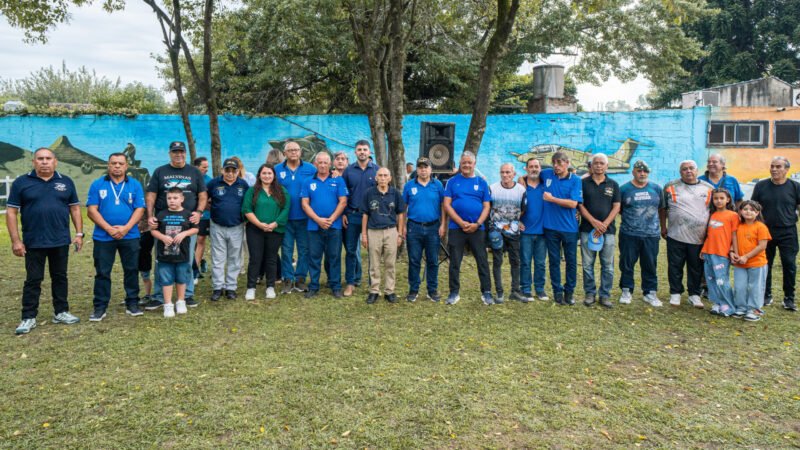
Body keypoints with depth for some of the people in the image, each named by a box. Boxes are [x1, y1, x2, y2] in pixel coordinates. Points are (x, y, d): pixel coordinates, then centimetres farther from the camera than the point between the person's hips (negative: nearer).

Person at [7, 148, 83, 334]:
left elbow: (75, 208, 9)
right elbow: (11, 212, -2)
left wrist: (79, 233, 1)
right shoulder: (21, 182, -1)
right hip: (33, 242, -2)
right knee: (33, 280, 5)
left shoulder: (66, 182, 6)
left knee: (60, 277, 11)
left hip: (60, 241, 2)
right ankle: (29, 317, 13)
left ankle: (61, 312, 22)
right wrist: (15, 240, -8)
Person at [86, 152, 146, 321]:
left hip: (130, 236, 1)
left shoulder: (135, 185, 5)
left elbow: (139, 209, -1)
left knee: (131, 271, 7)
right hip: (103, 237, 0)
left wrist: (126, 228, -14)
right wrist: (109, 229, -13)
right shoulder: (97, 185, 3)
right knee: (102, 273, 4)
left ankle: (132, 304, 18)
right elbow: (92, 210, -3)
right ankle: (100, 307, 12)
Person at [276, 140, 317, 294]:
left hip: (305, 217, 0)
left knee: (304, 249, 6)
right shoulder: (277, 170, 4)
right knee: (286, 249, 5)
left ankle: (301, 278, 17)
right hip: (285, 218, 0)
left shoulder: (310, 169, 1)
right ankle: (288, 279, 14)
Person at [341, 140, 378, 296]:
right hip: (352, 215, 1)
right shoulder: (349, 170, 4)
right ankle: (351, 282, 13)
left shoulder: (377, 170, 1)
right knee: (351, 249, 4)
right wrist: (343, 213, 0)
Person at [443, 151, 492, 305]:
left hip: (477, 228, 1)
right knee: (455, 262, 4)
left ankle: (486, 292, 12)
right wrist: (461, 223, -12)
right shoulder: (452, 182, 5)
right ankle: (454, 292, 14)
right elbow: (447, 204, -2)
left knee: (483, 261, 3)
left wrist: (477, 224, -10)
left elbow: (486, 206, 4)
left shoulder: (482, 182, 7)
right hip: (456, 227, 0)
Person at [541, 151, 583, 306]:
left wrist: (552, 199, -12)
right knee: (554, 261, 8)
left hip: (569, 228, -2)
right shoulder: (546, 174, 4)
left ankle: (569, 291, 21)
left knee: (571, 261, 7)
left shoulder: (575, 180, -4)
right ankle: (557, 291, 18)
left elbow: (573, 203, -13)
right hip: (550, 227, 2)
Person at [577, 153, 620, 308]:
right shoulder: (583, 183, 5)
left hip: (608, 230, 1)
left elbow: (616, 207, 3)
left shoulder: (613, 184, 8)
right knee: (587, 264, 3)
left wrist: (604, 224, -10)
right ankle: (590, 293, 14)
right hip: (587, 230, -1)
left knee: (608, 265, 2)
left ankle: (605, 295, 11)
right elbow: (580, 205, 0)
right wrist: (594, 222, -11)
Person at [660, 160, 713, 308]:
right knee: (675, 267, 5)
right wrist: (663, 227, 6)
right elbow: (663, 208, 9)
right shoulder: (671, 187, 3)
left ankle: (694, 294, 22)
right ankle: (675, 293, 18)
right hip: (676, 236, -1)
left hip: (699, 238, 1)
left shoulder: (708, 188, 7)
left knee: (696, 268, 9)